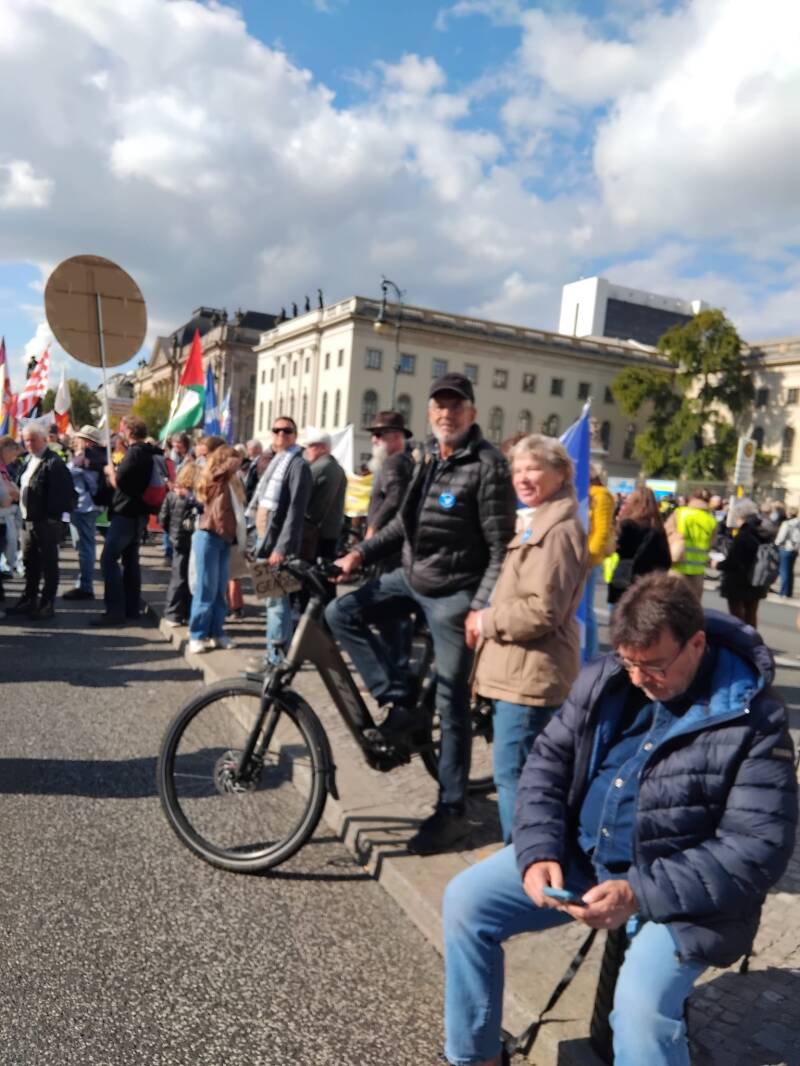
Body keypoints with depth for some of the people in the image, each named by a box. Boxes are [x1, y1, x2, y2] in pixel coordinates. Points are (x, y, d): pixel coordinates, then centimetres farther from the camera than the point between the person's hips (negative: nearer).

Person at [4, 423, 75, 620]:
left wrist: (52, 514, -21)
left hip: (46, 521, -9)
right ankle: (29, 600, 28)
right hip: (28, 520, 9)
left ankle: (47, 604, 8)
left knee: (48, 564, 1)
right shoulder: (29, 461, 16)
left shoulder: (54, 463, -13)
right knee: (30, 563, 17)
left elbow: (63, 492, -19)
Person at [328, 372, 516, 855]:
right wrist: (360, 553, 6)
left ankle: (452, 810, 15)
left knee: (452, 704, 0)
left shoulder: (488, 465, -15)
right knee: (341, 613, -3)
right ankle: (400, 699, 7)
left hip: (454, 595, -7)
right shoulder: (429, 456, 8)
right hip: (411, 577, 8)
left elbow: (502, 548, -17)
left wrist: (481, 607, -22)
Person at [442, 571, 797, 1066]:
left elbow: (759, 848, -18)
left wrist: (640, 894, -26)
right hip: (581, 856, 5)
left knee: (641, 1002, -30)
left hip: (681, 890, -4)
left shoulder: (755, 719, -17)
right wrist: (539, 851, -15)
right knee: (466, 899, -4)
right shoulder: (604, 679, -4)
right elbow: (547, 763, 2)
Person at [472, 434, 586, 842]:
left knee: (512, 776, -5)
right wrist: (489, 618, 13)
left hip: (531, 675, -11)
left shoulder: (557, 530, -17)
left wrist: (485, 621, -12)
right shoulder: (540, 523, 18)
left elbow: (541, 611, -25)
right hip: (523, 671, 11)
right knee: (521, 774, 21)